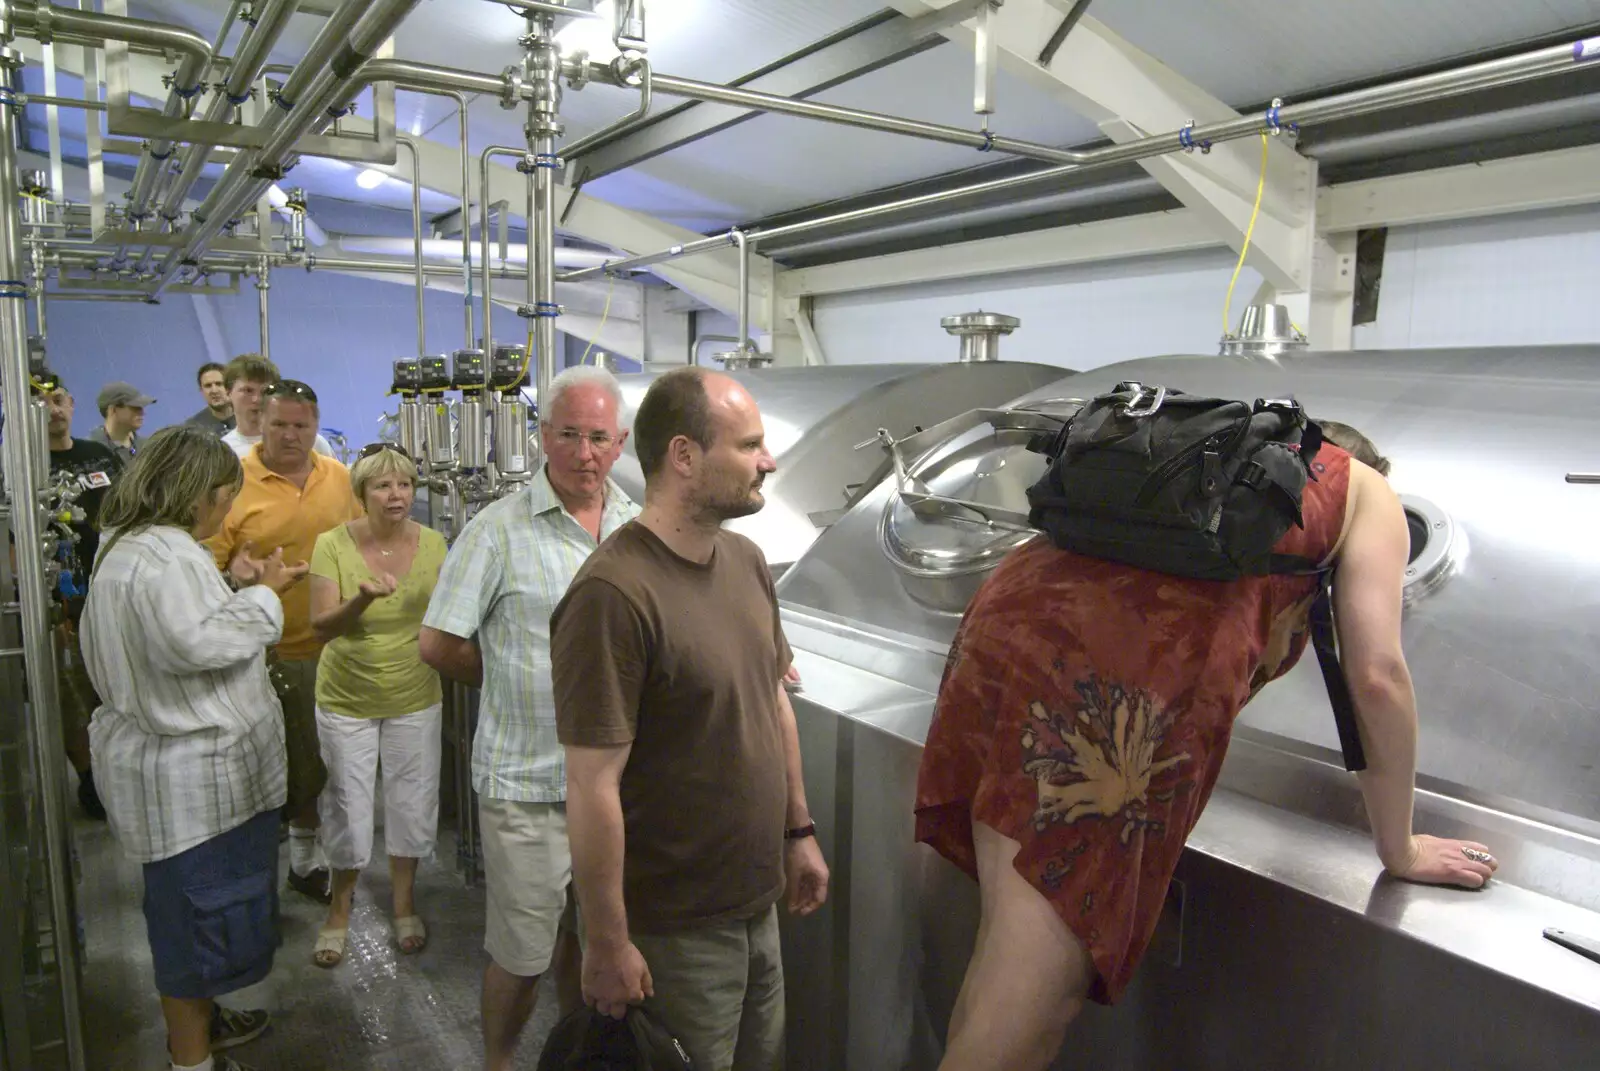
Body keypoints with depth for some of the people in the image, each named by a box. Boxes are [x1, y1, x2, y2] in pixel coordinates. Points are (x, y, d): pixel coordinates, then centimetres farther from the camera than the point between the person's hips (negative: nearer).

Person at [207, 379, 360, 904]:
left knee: (314, 764, 18)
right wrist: (237, 577, -29)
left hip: (325, 648, 4)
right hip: (259, 652, -4)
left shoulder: (340, 478, 4)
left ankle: (304, 860, 38)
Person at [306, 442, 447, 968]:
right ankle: (339, 910, 33)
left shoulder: (432, 543, -6)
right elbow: (321, 628, -17)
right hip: (348, 698, -2)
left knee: (412, 802, 12)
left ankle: (404, 905, 34)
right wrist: (363, 598, -36)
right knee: (348, 806, 9)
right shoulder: (333, 544, -13)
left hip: (415, 697, 2)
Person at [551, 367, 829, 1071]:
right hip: (675, 931, -7)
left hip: (759, 906, 7)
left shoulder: (746, 561, 1)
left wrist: (799, 831, 13)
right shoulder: (614, 595, -26)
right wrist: (608, 946, -17)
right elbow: (593, 788, -23)